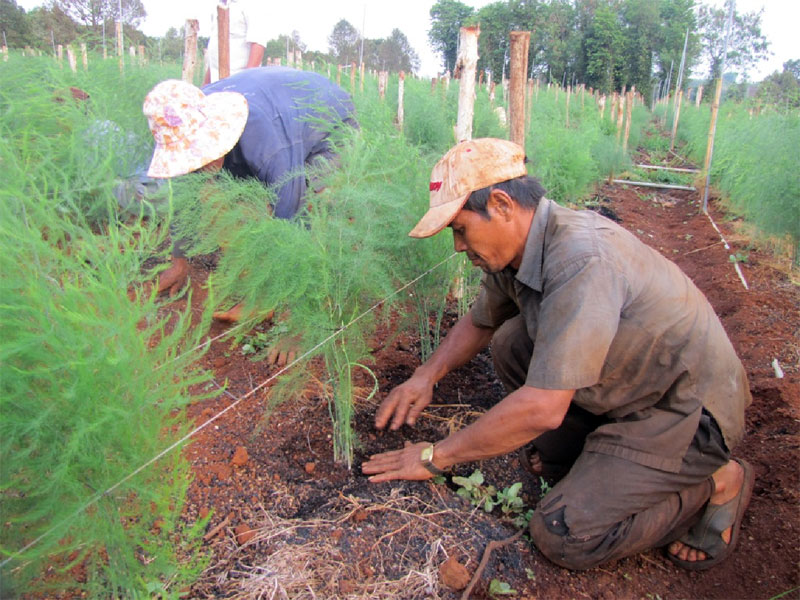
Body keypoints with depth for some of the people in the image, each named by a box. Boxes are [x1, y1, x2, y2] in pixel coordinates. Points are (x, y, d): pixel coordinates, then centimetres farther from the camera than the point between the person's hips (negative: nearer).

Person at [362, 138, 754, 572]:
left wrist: (436, 456, -22)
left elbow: (542, 409, -34)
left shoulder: (581, 259, -32)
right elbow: (479, 322, 17)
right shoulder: (514, 250, -3)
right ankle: (585, 460, 12)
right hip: (629, 385, 8)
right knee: (510, 342, 1)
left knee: (562, 535, -15)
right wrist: (426, 376, 2)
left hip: (687, 410, -8)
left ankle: (715, 483, 4)